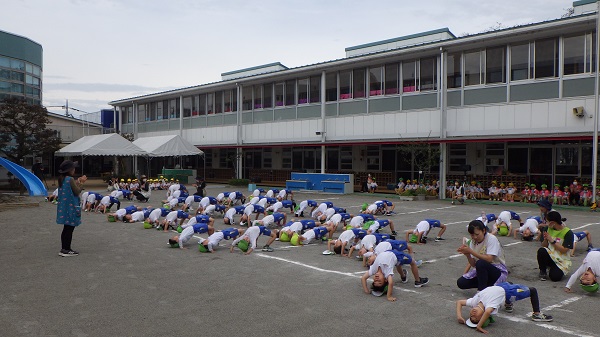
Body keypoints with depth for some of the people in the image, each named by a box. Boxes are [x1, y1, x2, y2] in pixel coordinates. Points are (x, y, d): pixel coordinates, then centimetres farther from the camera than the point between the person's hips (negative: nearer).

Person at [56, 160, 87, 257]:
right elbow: (77, 192, -12)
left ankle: (64, 249, 19)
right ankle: (66, 250, 0)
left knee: (66, 229, 15)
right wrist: (81, 183, -1)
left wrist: (77, 182, 14)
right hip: (71, 208, -9)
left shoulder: (62, 179, 10)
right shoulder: (70, 179, -17)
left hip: (63, 208, 9)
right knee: (69, 229, -3)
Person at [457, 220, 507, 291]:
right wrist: (467, 254, -23)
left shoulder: (491, 239, -17)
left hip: (499, 271, -7)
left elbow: (489, 259, -29)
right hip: (482, 270, 7)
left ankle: (482, 290, -20)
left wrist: (470, 251, -30)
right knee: (460, 282, -12)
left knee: (480, 263, -36)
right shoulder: (473, 242, 1)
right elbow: (473, 264, -3)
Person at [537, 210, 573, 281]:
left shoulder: (568, 232, -11)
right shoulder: (550, 229, 5)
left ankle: (558, 270, 11)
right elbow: (543, 246, 8)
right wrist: (545, 239, -13)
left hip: (562, 260, -4)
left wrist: (552, 241, -19)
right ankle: (543, 271, -7)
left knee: (555, 277, -27)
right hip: (550, 256, 4)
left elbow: (564, 250, -17)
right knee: (541, 251, -31)